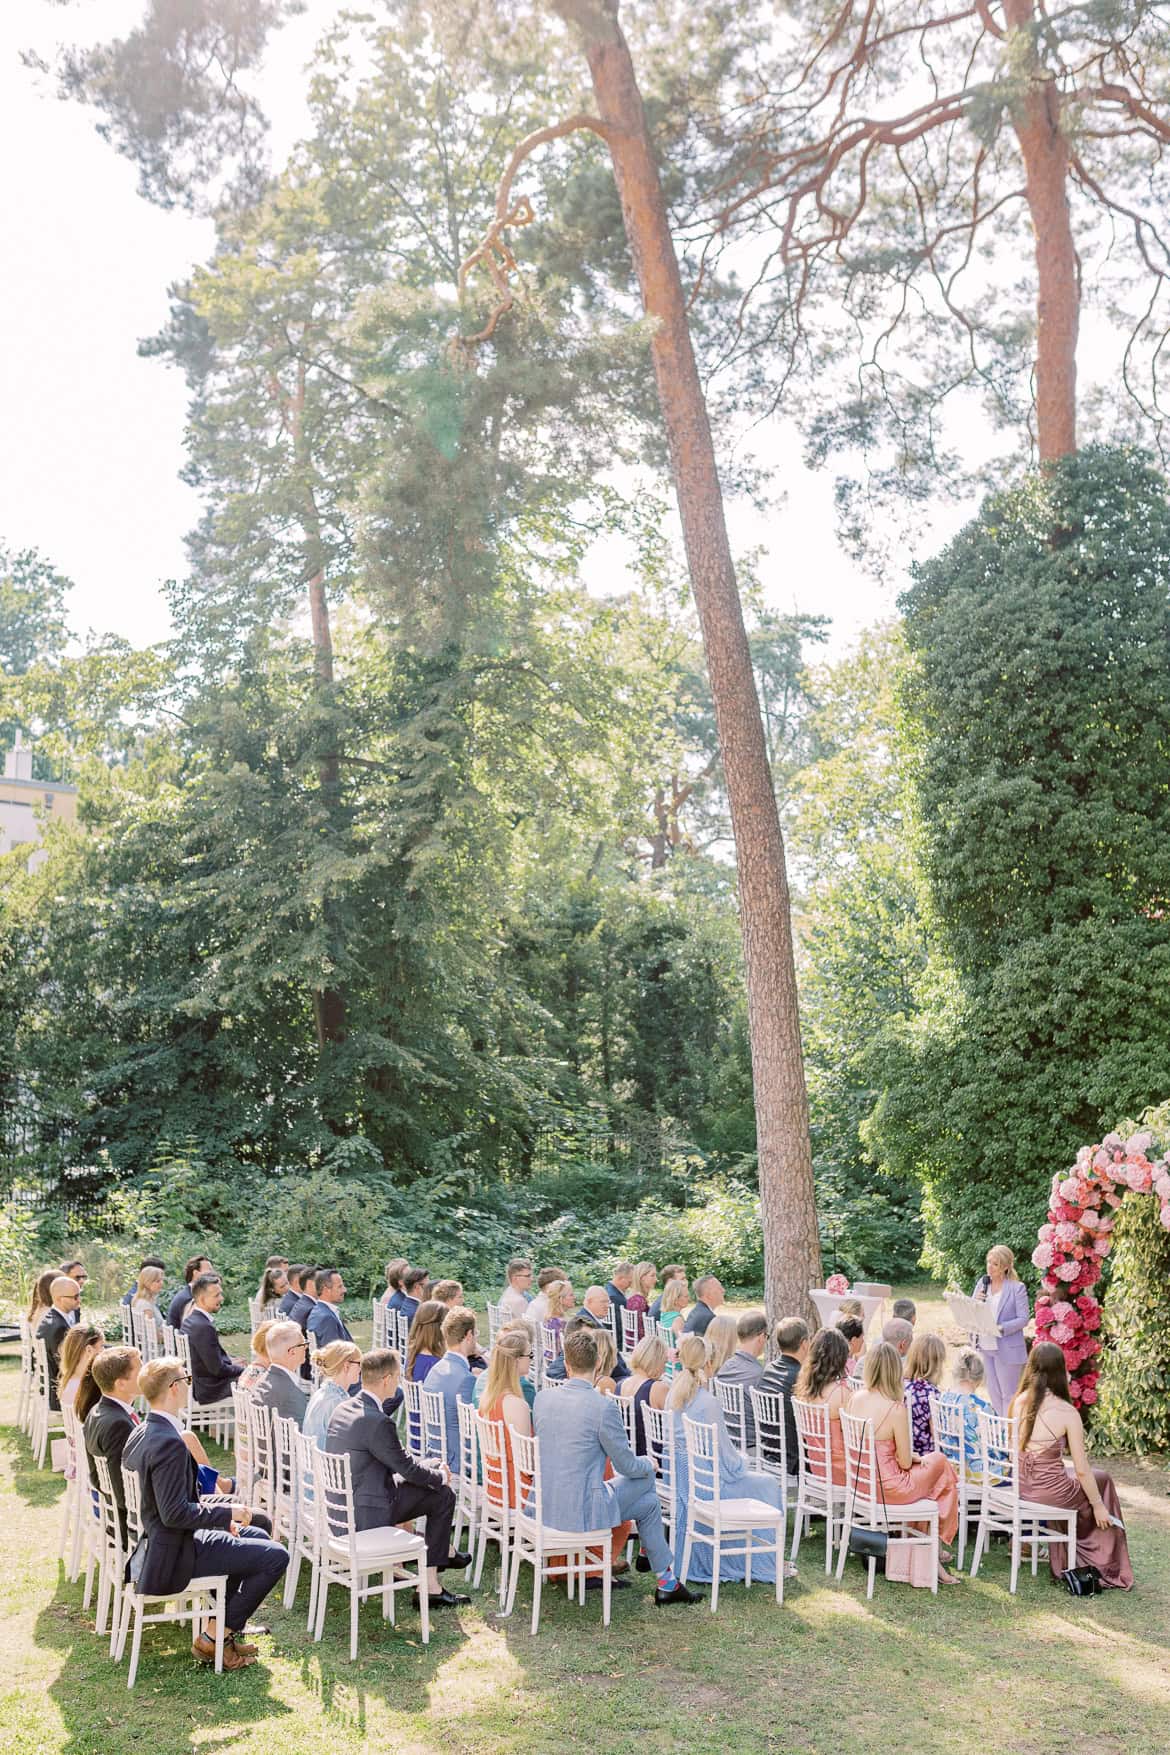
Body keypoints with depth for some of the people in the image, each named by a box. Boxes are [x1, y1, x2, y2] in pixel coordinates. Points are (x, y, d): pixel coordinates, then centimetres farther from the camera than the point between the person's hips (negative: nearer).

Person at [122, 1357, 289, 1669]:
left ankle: (217, 1627, 22)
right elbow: (175, 1513, -29)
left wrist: (219, 1515, 9)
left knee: (257, 1536, 23)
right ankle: (213, 1638, 2)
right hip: (172, 1555, -10)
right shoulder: (169, 1442, -27)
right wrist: (227, 1512, -16)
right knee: (275, 1556, -8)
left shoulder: (140, 1434, 5)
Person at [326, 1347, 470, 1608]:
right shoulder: (377, 1422, -24)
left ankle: (445, 1553, 34)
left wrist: (429, 1471, 16)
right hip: (362, 1515, -9)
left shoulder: (343, 1408, 5)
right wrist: (441, 1477, 6)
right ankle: (430, 1587, 8)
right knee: (443, 1496, 2)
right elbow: (407, 1467, -14)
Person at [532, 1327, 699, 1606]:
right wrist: (649, 1464, 16)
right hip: (582, 1512, -7)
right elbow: (627, 1465, -9)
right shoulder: (603, 1407, -19)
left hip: (545, 1507, 7)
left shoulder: (542, 1397, -1)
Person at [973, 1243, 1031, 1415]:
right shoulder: (982, 1282, 4)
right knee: (993, 1393, 17)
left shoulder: (1017, 1288, -10)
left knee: (1009, 1394, 4)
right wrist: (976, 1301, -13)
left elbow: (1023, 1319, -13)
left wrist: (1001, 1328, -25)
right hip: (985, 1347, 6)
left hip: (1007, 1348, -6)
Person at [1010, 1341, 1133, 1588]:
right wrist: (1099, 1506, 1)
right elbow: (1082, 1470, -12)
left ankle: (1063, 1561, 42)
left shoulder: (1019, 1401, -4)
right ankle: (1109, 1570, 34)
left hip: (1021, 1485, 6)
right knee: (1101, 1480, 22)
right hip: (1051, 1491, -5)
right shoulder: (1067, 1413, -18)